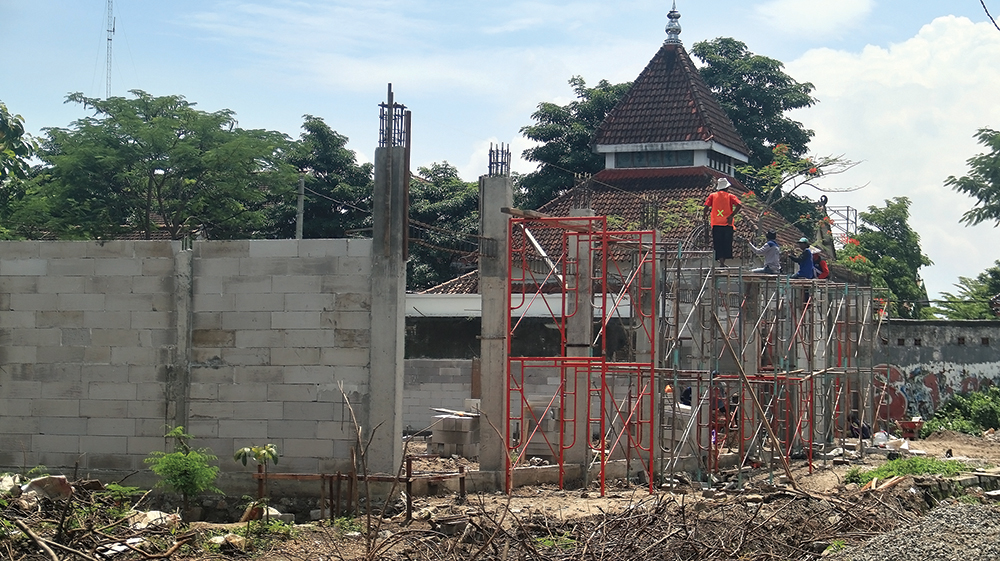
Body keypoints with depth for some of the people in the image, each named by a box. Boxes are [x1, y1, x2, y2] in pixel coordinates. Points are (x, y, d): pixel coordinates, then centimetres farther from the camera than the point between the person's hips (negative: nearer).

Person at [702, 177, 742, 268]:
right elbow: (739, 205, -11)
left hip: (716, 224, 1)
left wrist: (705, 216, 13)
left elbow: (706, 207, -4)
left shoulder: (712, 196, 7)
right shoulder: (730, 196, 4)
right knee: (726, 243, 7)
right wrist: (731, 216, -9)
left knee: (718, 244, 2)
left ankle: (721, 260, -10)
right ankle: (723, 260, 1)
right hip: (727, 224, -1)